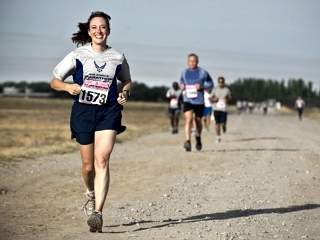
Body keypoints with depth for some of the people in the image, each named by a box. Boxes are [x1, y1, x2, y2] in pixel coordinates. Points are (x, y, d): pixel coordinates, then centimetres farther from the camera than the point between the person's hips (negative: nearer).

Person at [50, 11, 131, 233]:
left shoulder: (117, 57, 7)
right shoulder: (77, 56, 3)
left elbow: (127, 81, 24)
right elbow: (54, 81, 8)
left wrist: (125, 93, 2)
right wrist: (67, 87, -13)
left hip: (109, 112, -1)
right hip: (83, 111, 1)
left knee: (102, 159, -18)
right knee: (88, 164, 7)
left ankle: (98, 212, -23)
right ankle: (91, 196, 40)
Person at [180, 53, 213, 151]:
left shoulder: (203, 72, -2)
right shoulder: (184, 72, 6)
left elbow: (210, 83, 5)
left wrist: (202, 86, -12)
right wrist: (181, 86, 0)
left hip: (199, 100, 0)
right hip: (187, 100, 0)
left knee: (198, 120, 12)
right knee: (188, 119, -19)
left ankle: (198, 137, 42)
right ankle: (188, 141, -26)